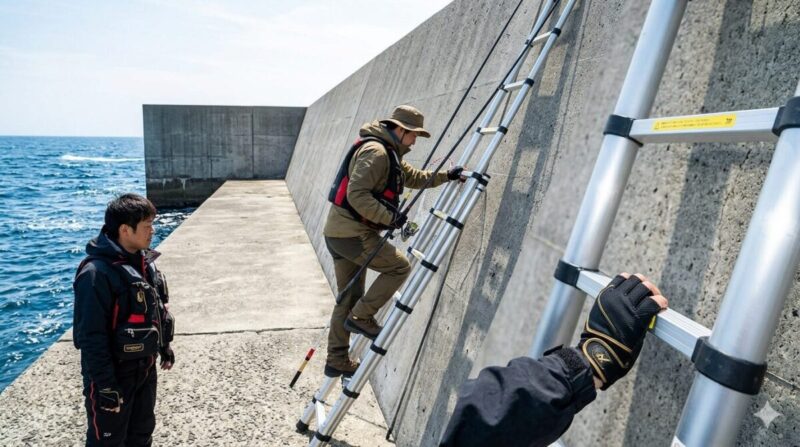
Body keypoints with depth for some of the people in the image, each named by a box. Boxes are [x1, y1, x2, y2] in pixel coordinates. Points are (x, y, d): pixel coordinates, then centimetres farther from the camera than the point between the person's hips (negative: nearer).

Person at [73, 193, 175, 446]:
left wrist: (164, 346, 19)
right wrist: (105, 386, -21)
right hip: (114, 374, -7)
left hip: (145, 367, 8)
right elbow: (91, 336, -24)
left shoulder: (144, 261, 1)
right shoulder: (97, 273, -25)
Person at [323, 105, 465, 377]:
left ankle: (337, 361, 22)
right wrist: (389, 217, -20)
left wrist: (446, 176, 23)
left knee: (349, 298, 14)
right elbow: (357, 195, -25)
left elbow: (413, 177, 31)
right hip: (351, 232, -10)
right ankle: (361, 317, 1)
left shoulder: (389, 155, 19)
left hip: (340, 231, 10)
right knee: (399, 266, -3)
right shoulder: (375, 151, -15)